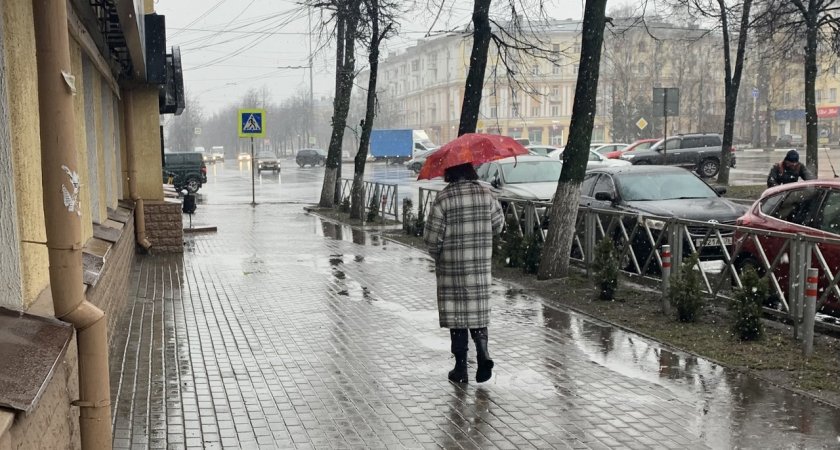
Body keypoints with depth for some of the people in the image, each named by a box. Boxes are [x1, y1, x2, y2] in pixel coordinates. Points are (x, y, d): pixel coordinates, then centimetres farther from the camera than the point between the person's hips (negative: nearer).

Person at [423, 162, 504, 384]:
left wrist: (436, 254, 8)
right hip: (480, 265, 3)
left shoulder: (444, 198, -12)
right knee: (478, 310, 14)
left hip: (451, 267, -3)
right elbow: (498, 224, 10)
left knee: (456, 314, 6)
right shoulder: (486, 194, -1)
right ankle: (483, 352, -5)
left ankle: (461, 367, 10)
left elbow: (432, 235, -11)